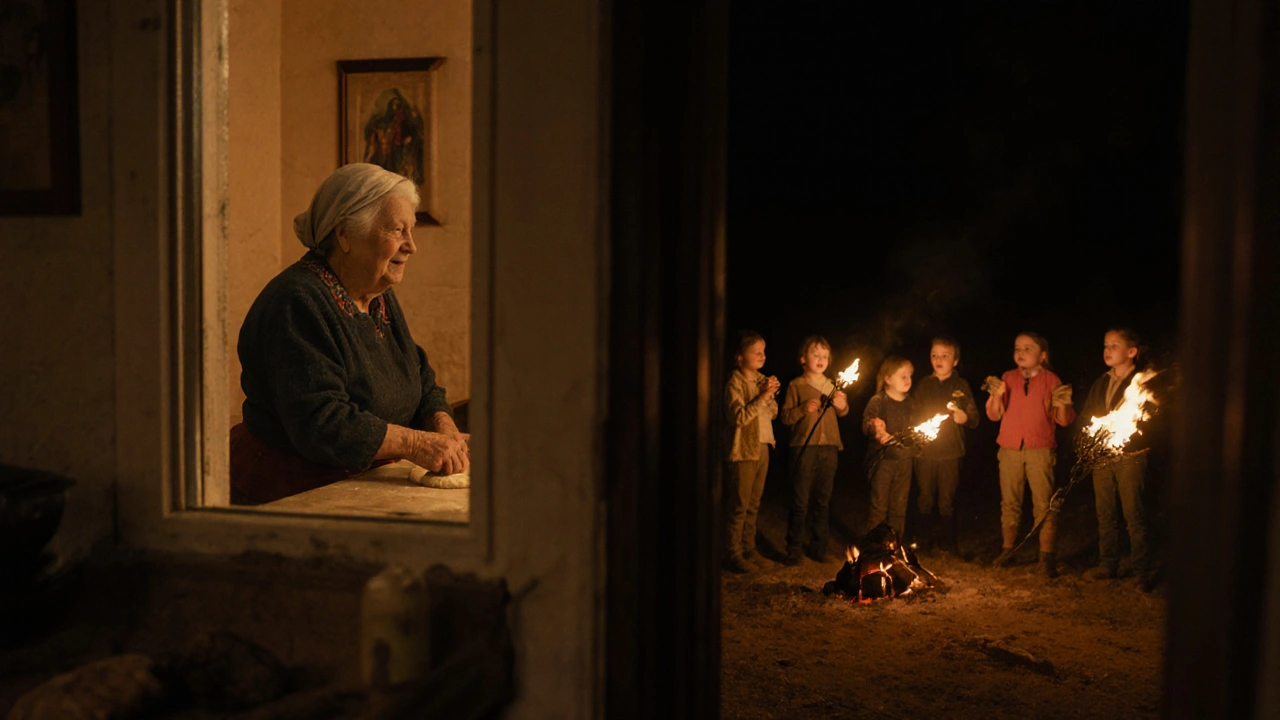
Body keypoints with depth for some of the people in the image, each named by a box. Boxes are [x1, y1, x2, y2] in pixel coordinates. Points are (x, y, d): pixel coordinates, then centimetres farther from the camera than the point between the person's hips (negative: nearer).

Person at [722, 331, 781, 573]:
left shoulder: (761, 380, 10)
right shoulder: (735, 384, -12)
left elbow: (773, 413, 14)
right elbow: (740, 417, -22)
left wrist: (771, 395, -5)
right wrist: (762, 396, -23)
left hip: (762, 448, 7)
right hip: (744, 451, -7)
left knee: (753, 505, 13)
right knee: (739, 506, -3)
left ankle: (749, 549, 22)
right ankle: (733, 554, 3)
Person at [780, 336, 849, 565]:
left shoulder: (832, 385, 13)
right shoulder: (796, 385, -1)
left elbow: (843, 412, 20)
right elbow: (785, 417, -4)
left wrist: (842, 405, -1)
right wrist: (804, 409, -19)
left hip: (829, 447, 5)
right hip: (804, 446, -4)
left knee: (823, 500, 10)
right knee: (800, 501, -3)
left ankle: (818, 547, 19)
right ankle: (794, 549, 5)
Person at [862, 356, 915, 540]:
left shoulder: (910, 403, 12)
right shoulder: (878, 401, -6)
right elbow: (867, 423, -16)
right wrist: (876, 430, -35)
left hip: (904, 459, 5)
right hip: (883, 458, -5)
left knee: (899, 505, 11)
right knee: (879, 505, -1)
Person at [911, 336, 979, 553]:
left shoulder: (961, 385, 5)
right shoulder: (923, 385, 11)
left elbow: (974, 420, 2)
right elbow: (912, 415, 14)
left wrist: (962, 416, -19)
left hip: (950, 452, -2)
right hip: (925, 451, 2)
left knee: (947, 499, 0)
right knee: (924, 498, 5)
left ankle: (948, 541, 11)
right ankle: (924, 538, 18)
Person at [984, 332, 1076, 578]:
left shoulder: (1051, 380, 0)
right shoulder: (1008, 378, 6)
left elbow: (1064, 420, -1)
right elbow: (994, 415, 3)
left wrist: (1062, 404, -22)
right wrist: (996, 395, -15)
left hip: (1040, 451, -3)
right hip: (1009, 450, 3)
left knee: (1044, 504, -5)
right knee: (1009, 503, 8)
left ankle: (1048, 557, -1)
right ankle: (1007, 550, 18)